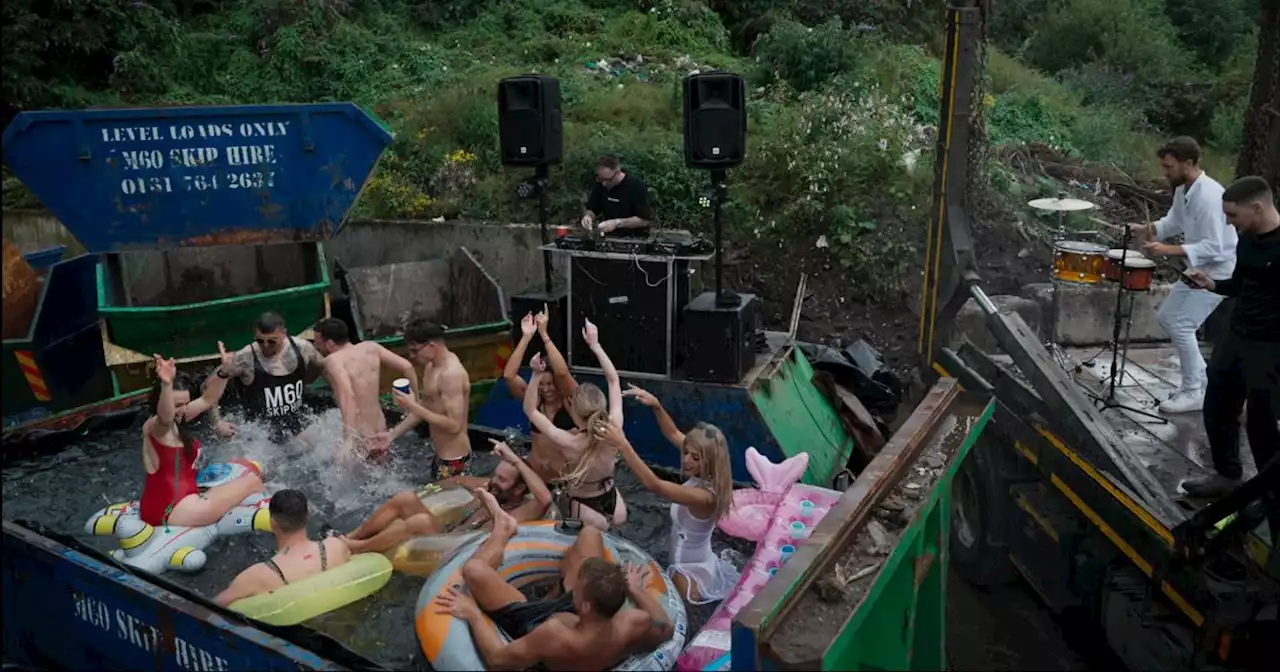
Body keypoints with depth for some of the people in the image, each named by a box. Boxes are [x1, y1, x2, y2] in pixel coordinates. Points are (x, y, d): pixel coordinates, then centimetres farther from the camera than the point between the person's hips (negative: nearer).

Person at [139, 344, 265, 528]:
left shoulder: (177, 420, 6)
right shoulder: (156, 426, -19)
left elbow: (208, 400, 8)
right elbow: (165, 415, -43)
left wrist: (223, 370, -8)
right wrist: (167, 384, -64)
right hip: (172, 511, -10)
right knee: (252, 481, -3)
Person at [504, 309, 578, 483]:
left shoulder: (570, 400, -6)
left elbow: (562, 373, -25)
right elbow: (508, 376, -11)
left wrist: (544, 334, -24)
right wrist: (526, 337, -17)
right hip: (534, 475, 3)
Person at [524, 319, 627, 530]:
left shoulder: (570, 443, -31)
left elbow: (530, 410, -17)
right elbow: (614, 380, -8)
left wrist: (536, 374, -24)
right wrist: (595, 345, -7)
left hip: (587, 512, -3)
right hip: (615, 507, 4)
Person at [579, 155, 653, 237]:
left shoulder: (636, 186, -15)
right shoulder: (599, 184, 0)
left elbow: (644, 220, -15)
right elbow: (592, 210, 9)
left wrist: (617, 223, -22)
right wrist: (588, 216, -12)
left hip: (635, 239, -4)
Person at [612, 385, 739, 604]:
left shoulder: (703, 496, -35)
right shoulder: (704, 475, -11)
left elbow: (653, 484, -43)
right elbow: (673, 434, -3)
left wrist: (622, 444, -48)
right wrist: (656, 405, -20)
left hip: (691, 574, -9)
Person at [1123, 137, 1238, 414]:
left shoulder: (1209, 196, -28)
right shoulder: (1183, 189, 1)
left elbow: (1214, 247, -30)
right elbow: (1174, 221, 15)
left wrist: (1168, 251, -35)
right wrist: (1145, 229, -3)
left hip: (1219, 272, -10)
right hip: (1199, 270, 10)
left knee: (1181, 326, -12)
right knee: (1167, 317, 14)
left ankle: (1194, 393, 1)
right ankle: (1199, 378, 25)